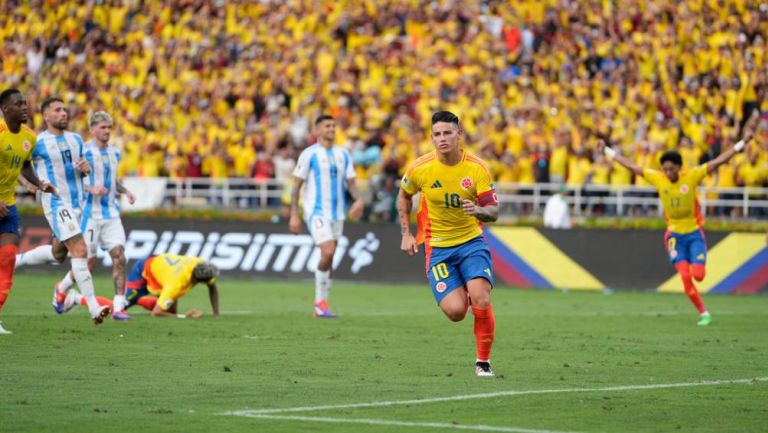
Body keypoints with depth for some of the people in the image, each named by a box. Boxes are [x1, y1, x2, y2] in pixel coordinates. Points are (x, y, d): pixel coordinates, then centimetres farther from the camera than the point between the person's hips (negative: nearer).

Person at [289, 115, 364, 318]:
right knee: (327, 252, -19)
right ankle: (320, 302, -7)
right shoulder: (309, 154, -4)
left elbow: (350, 182, 12)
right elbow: (297, 185, -3)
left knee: (328, 258, 7)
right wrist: (293, 215, -8)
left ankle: (320, 306, 16)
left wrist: (358, 199, -9)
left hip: (337, 212, 5)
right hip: (316, 211, -5)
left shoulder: (343, 154, 11)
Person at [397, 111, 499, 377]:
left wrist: (479, 210, -31)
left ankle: (483, 361, -1)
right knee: (455, 311, -14)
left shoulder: (477, 168, -10)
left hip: (471, 242, 0)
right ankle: (461, 293, 26)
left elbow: (493, 212, -8)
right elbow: (404, 195, 13)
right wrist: (406, 234, 8)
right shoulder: (420, 168, -8)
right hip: (437, 247, 0)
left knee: (481, 300, -21)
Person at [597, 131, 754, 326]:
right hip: (675, 234, 1)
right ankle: (703, 313, 3)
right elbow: (631, 166, -3)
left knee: (698, 275, -10)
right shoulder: (657, 178, -9)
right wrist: (607, 150, -2)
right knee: (685, 278, -9)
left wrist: (742, 143, -19)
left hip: (695, 232, -1)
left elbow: (718, 161, -14)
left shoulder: (692, 176, -14)